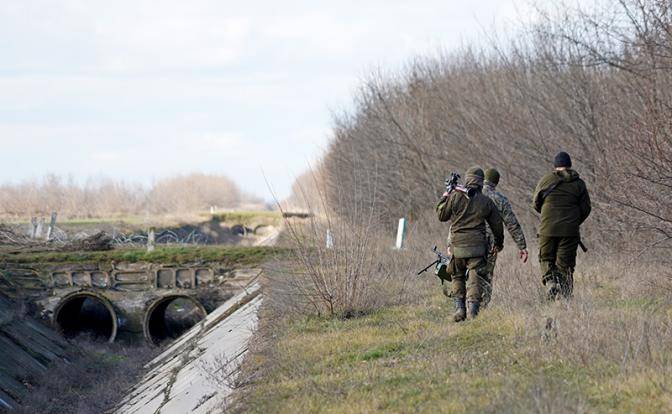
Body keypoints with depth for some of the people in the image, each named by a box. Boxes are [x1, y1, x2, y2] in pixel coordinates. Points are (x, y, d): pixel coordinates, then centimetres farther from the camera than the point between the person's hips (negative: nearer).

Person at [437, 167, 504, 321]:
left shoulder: (455, 197, -5)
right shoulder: (487, 202, 2)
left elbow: (442, 215, 7)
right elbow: (497, 225, 12)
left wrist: (444, 199, 24)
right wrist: (499, 243, 30)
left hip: (458, 246, 0)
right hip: (477, 247, 0)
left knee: (458, 278, 17)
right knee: (474, 280, 0)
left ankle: (459, 308, 9)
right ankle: (473, 311, -11)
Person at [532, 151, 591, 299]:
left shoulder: (546, 180, 0)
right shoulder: (578, 183, 3)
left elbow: (536, 203, 9)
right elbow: (586, 208, 5)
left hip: (548, 228, -1)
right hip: (570, 231, 1)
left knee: (546, 259, 12)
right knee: (565, 263, 6)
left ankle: (550, 281, -14)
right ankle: (565, 296, 2)